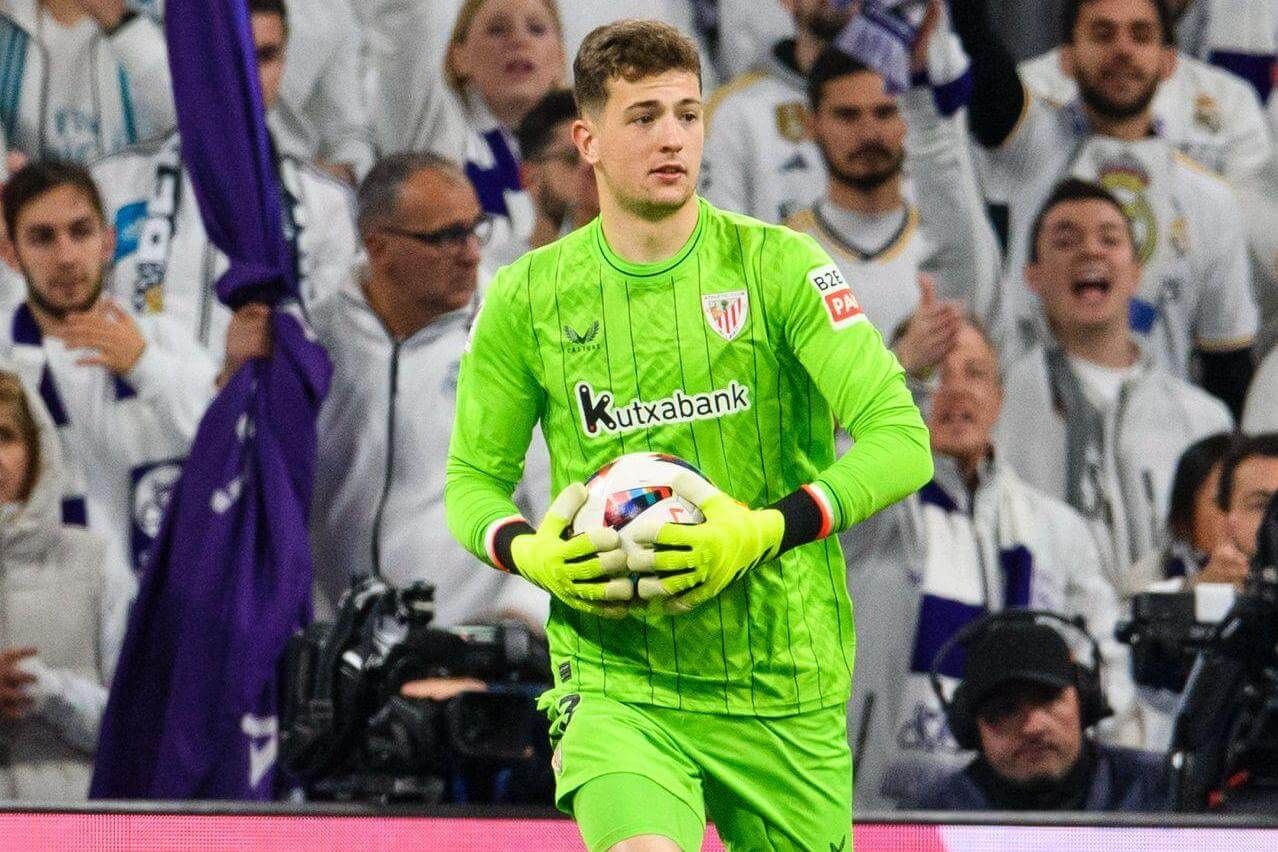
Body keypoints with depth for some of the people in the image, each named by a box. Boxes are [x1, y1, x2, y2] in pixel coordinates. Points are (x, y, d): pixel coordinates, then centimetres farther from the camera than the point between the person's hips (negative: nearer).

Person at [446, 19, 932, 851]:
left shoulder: (777, 266, -3)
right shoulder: (529, 298, 2)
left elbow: (902, 440, -9)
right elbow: (472, 480, 13)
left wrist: (764, 533, -22)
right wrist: (529, 554, -10)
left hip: (786, 685, 1)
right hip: (616, 681, -1)